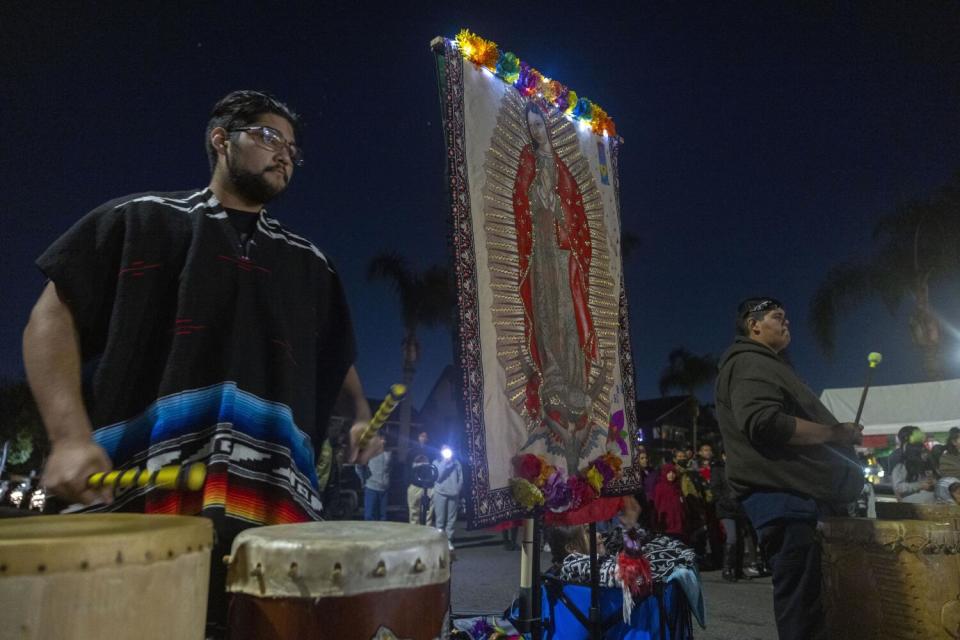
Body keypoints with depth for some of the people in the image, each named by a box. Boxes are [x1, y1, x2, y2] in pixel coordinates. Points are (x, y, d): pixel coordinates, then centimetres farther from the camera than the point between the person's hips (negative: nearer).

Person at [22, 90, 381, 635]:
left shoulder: (309, 263, 21)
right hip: (138, 489, -2)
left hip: (274, 498, 3)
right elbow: (53, 316, 5)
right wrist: (71, 436, -8)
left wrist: (362, 417, 8)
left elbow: (338, 356, 27)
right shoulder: (142, 219, 11)